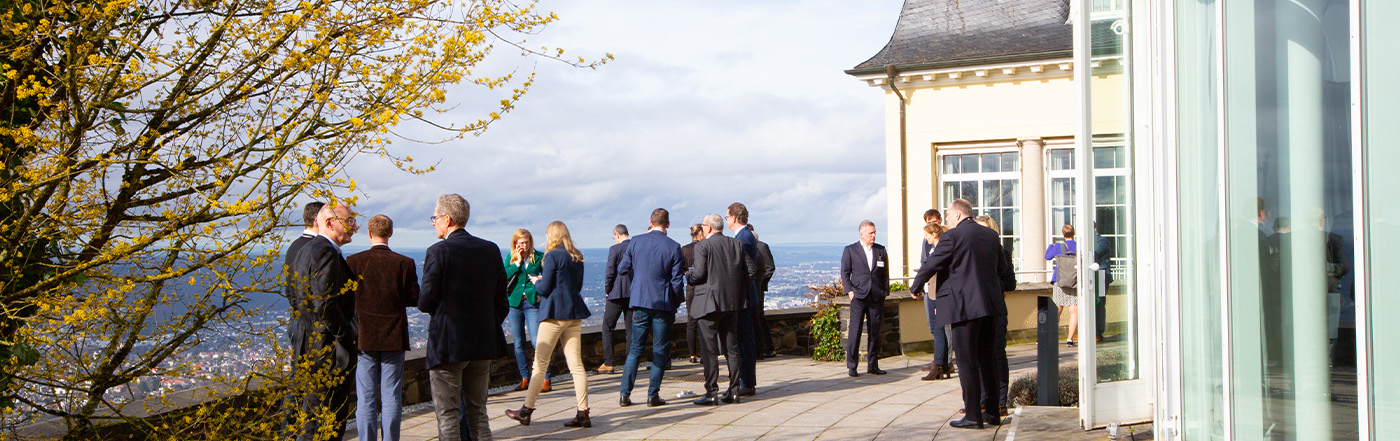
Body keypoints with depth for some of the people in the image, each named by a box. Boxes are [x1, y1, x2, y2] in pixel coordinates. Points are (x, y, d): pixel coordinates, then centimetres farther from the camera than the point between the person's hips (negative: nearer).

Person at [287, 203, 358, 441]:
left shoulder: (303, 249, 15)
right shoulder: (326, 253, -18)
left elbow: (292, 293, 22)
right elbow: (325, 304, -25)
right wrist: (348, 334, -15)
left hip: (306, 342, 11)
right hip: (328, 348, -11)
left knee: (312, 416, 18)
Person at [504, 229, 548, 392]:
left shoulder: (539, 257, 1)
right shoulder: (511, 257, 6)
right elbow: (503, 276, -5)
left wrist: (540, 292, -7)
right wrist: (517, 263, -10)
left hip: (532, 303, -3)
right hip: (514, 303, 3)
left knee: (537, 341, -10)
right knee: (519, 343, 6)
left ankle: (545, 379, -6)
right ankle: (525, 379, 15)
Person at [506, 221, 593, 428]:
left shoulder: (553, 256, -11)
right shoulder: (577, 258, 10)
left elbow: (544, 289, -12)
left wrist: (537, 282, 10)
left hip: (555, 314, -7)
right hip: (574, 313, 7)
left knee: (540, 363, 2)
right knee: (576, 364, 4)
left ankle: (527, 411, 9)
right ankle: (583, 413, 1)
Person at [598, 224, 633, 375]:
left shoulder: (614, 249, -10)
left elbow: (610, 272, -13)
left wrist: (607, 291, 1)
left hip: (617, 294, -5)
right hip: (634, 295, 5)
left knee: (607, 328, 5)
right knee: (631, 330, 9)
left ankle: (609, 363, 0)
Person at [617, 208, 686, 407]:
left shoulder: (636, 242, 0)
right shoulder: (673, 247, -6)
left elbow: (622, 269, 8)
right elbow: (677, 280, -5)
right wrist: (677, 302, 9)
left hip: (639, 302, 2)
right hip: (663, 303, -2)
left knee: (634, 349, 9)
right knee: (660, 351, 6)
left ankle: (625, 394, 5)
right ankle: (653, 395, 2)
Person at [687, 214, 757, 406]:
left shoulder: (702, 246, -8)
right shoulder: (736, 244, 9)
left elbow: (699, 273, -16)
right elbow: (752, 270, 7)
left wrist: (688, 276, 5)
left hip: (709, 303, -6)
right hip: (732, 303, 6)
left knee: (709, 350, -3)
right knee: (731, 348, 12)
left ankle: (711, 393, -5)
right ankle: (734, 391, 13)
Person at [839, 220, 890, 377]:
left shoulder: (881, 250, 12)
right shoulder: (850, 250, 4)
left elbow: (885, 273, 15)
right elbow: (845, 273, 4)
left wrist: (885, 292, 7)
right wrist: (849, 291, -7)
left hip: (877, 297, 3)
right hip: (858, 296, -3)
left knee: (875, 332, 5)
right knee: (854, 331, -7)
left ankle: (873, 365, 12)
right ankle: (851, 366, -2)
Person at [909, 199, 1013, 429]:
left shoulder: (952, 237, -10)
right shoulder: (992, 236, 11)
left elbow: (931, 265, -6)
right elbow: (1001, 269, 20)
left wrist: (916, 286, 10)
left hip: (963, 306, -7)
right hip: (989, 305, 7)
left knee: (967, 362, -2)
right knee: (986, 359, 15)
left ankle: (973, 415, -2)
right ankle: (992, 411, 19)